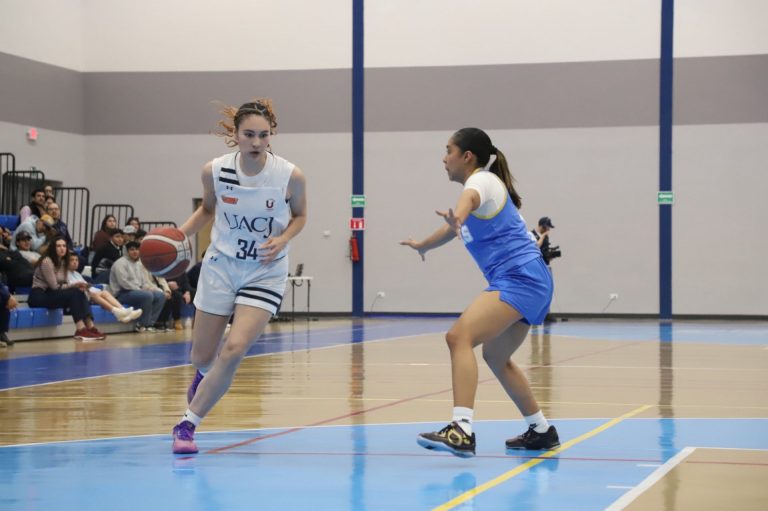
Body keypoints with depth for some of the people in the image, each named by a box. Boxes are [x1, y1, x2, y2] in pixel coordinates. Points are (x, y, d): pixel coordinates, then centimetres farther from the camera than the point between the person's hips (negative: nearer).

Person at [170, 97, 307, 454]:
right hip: (221, 266, 2)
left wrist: (282, 240, -17)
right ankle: (206, 377, 51)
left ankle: (187, 424, -4)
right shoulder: (214, 171, -11)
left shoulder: (290, 176, -16)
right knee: (202, 357, 10)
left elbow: (299, 216, 3)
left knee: (234, 349, -20)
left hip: (265, 273, -2)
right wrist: (179, 235, -7)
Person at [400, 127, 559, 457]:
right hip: (526, 282, 11)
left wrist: (456, 218, -58)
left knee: (459, 337, -25)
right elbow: (456, 225, 40)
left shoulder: (482, 180, -8)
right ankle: (541, 431, 33)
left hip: (520, 279, -11)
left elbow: (468, 198, -35)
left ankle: (462, 431, -38)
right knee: (496, 356, 24)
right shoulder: (482, 185, 22)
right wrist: (422, 245, 55)